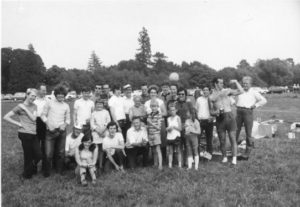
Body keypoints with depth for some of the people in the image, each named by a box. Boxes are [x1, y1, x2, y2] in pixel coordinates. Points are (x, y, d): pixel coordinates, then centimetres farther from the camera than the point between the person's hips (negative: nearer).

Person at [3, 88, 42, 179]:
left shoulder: (34, 106, 11)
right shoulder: (20, 107, -3)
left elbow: (33, 118, -4)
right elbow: (6, 117, -5)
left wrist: (25, 109, -8)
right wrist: (18, 123, -7)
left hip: (34, 134, 5)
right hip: (25, 133, -5)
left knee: (38, 155, 2)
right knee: (28, 155, 4)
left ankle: (32, 167, 33)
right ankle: (27, 174, 25)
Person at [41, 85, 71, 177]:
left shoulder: (66, 106, 9)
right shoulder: (49, 103, 2)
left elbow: (68, 119, 13)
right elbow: (43, 115, 5)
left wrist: (65, 124, -7)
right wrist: (48, 124, -8)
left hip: (61, 131, 2)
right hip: (51, 131, -2)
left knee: (61, 152, 6)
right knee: (49, 153, -4)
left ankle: (60, 171, 20)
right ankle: (47, 172, 13)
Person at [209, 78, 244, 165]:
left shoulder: (227, 91, 12)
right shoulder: (211, 97, 9)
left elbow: (241, 91, 8)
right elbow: (211, 111, 9)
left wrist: (236, 82, 4)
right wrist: (215, 112, -12)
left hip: (229, 116, 0)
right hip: (219, 118, 0)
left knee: (232, 138, -3)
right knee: (222, 140, 4)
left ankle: (234, 158, 1)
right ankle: (224, 157, 19)